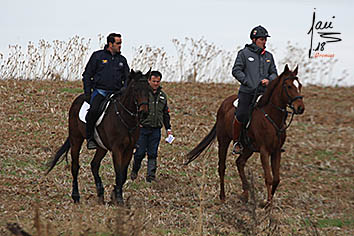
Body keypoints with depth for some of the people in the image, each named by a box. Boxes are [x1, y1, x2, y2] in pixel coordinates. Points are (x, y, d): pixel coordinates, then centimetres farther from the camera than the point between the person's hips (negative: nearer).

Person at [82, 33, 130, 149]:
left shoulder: (122, 60, 17)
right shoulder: (97, 56, 6)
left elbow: (126, 78, 21)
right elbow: (87, 75, 8)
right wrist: (87, 93, -2)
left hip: (115, 93, 4)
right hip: (99, 91, -4)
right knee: (93, 110, -30)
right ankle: (89, 138, -18)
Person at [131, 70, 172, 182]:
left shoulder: (162, 96, 14)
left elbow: (166, 114, 22)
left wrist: (168, 128, 16)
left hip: (156, 130, 3)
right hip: (142, 128, -3)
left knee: (153, 154, 1)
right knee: (140, 152, -2)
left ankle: (151, 174, 2)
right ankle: (134, 171, 19)